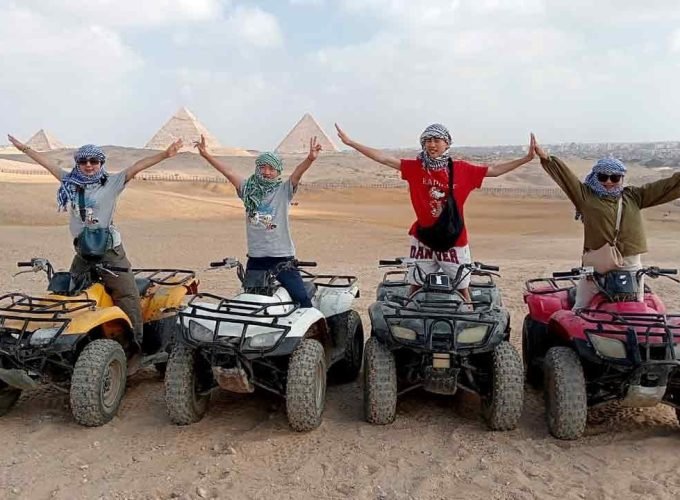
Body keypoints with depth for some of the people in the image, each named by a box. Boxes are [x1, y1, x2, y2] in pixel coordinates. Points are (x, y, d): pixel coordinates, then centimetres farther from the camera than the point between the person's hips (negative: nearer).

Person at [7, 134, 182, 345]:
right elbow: (47, 163, 16)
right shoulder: (70, 181, 8)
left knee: (127, 296, -8)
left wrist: (165, 154, -24)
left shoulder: (112, 182, -5)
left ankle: (135, 343, -1)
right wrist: (23, 148, 22)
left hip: (110, 250, -5)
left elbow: (138, 166, -15)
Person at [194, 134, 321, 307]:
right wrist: (206, 155, -8)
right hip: (256, 258, 3)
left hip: (283, 257, -3)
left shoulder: (284, 190, -1)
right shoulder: (248, 189, 7)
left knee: (302, 297, -9)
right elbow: (228, 171, 0)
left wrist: (310, 159, -36)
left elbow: (299, 172, -18)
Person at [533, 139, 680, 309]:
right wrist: (545, 158, -21)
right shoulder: (585, 195, -1)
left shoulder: (634, 196, 9)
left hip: (630, 265, 3)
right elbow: (565, 175, -10)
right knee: (580, 310, 2)